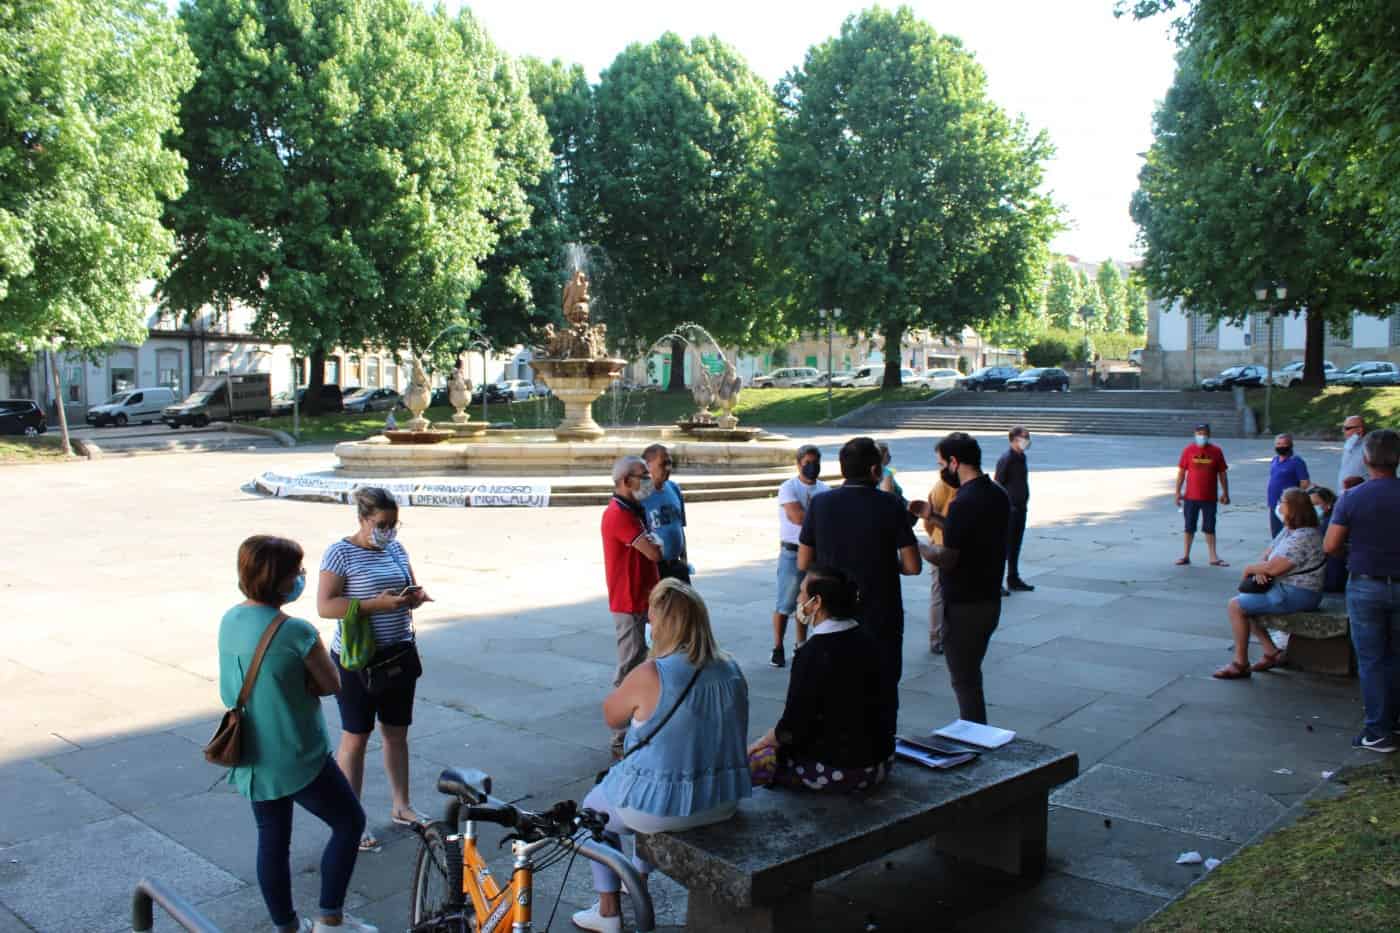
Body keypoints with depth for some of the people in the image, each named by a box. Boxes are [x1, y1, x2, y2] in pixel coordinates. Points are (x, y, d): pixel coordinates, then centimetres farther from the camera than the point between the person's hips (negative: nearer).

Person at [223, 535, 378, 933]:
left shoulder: (229, 620, -1)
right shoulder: (297, 632, -25)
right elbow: (331, 684, -11)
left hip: (250, 760, 7)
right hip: (297, 759, -7)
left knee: (272, 840, 19)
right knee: (349, 823, 12)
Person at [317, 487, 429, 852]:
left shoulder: (395, 548, 7)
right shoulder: (340, 553, -13)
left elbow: (412, 588, 16)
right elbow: (325, 606, -18)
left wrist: (415, 596, -8)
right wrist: (376, 603, -28)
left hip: (399, 655, 6)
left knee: (396, 733, 16)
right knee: (356, 738, 4)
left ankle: (401, 806, 30)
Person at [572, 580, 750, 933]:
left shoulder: (650, 676, -23)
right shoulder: (732, 672, -4)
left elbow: (612, 717, -5)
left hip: (664, 807, -6)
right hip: (723, 801, 6)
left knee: (593, 808, 25)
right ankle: (639, 883, 49)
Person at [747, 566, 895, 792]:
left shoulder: (812, 654, -21)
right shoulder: (864, 638, 2)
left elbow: (793, 728, -17)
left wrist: (760, 743, 3)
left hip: (840, 771, -8)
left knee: (753, 761, 6)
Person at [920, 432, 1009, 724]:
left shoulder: (964, 503, -23)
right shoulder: (999, 495, 5)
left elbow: (946, 560, -21)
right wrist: (935, 516, 15)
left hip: (964, 606, -9)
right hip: (990, 600, 9)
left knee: (964, 681, 4)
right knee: (971, 675, 21)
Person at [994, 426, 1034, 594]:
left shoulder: (1021, 457, 12)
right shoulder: (1006, 459, -16)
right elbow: (997, 483, -17)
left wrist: (1024, 503, 20)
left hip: (1020, 507, 9)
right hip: (1009, 509, -9)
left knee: (1015, 545, 16)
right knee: (1004, 546, -5)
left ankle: (1013, 580, 26)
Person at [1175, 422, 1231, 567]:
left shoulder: (1216, 451, 1)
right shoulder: (1188, 450, -2)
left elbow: (1222, 474, 6)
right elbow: (1181, 472, 1)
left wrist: (1225, 493, 6)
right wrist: (1178, 492, -1)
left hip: (1209, 497, 0)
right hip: (1190, 496, 0)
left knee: (1209, 527, 7)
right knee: (1189, 527, 8)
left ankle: (1213, 557, 13)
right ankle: (1186, 556, 16)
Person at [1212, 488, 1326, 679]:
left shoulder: (1303, 537, -23)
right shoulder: (1288, 531, 11)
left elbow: (1273, 568, -27)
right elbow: (1267, 554, 13)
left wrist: (1250, 568, -8)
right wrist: (1259, 570, -10)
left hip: (1296, 595, -11)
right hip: (1285, 587, 11)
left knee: (1236, 605, -13)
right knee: (1244, 602, 19)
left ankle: (1240, 664, -6)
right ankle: (1272, 652, 14)